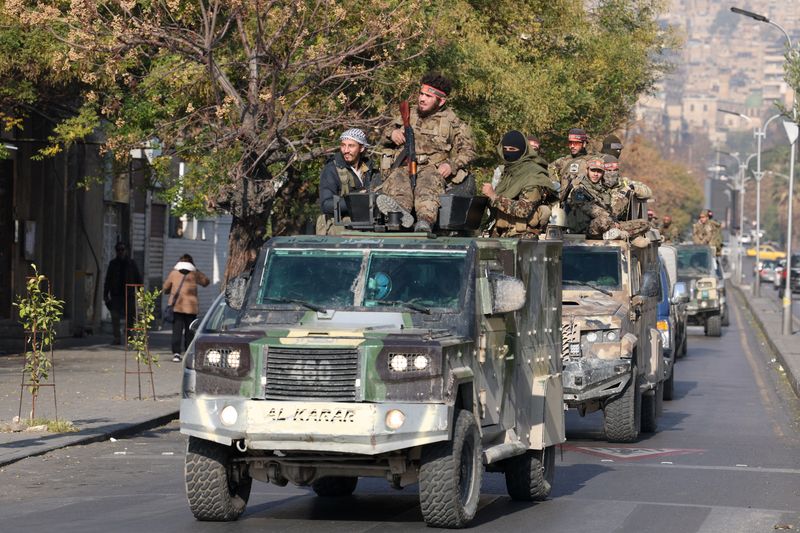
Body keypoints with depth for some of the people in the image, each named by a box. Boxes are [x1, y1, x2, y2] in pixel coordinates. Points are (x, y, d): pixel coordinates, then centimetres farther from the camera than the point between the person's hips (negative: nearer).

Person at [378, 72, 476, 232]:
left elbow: (468, 150, 14)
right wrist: (392, 133, 7)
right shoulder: (409, 115, 25)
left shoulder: (452, 122, 14)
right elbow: (385, 137, 33)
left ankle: (425, 220, -69)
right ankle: (401, 209, -69)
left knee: (427, 183, -41)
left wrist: (452, 165, -5)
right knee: (396, 179, -37)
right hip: (405, 167, 3)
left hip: (434, 169, -2)